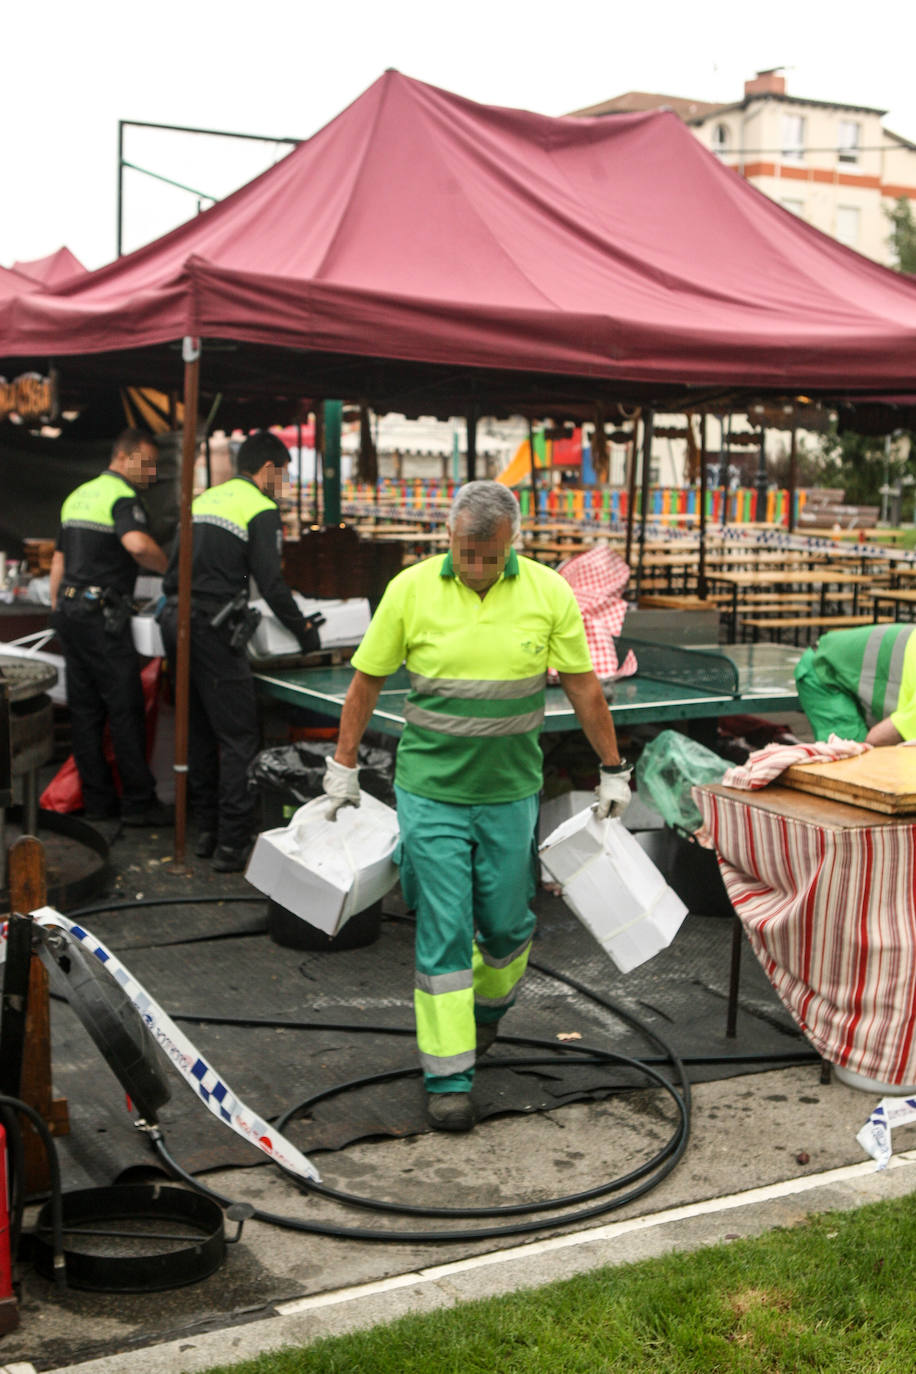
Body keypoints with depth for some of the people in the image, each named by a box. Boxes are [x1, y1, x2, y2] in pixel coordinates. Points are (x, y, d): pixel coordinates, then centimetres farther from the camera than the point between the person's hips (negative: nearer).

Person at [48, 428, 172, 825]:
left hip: (69, 611, 9)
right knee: (125, 709, -4)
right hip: (101, 614, -9)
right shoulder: (122, 497, -11)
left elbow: (59, 560, 21)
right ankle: (139, 801, 0)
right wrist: (170, 569, -17)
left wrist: (57, 609, 24)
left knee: (85, 709, 10)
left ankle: (97, 799, 14)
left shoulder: (78, 495, 18)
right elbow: (137, 544, -32)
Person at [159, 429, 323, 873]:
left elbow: (174, 568, 19)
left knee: (198, 732, 15)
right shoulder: (261, 509, -4)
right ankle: (231, 844, -4)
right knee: (239, 736, -3)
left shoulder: (204, 499, 19)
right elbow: (270, 583, -10)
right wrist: (304, 630, 1)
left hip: (175, 620, 8)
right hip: (212, 631, -8)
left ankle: (207, 830, 22)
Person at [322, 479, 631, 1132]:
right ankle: (448, 1077, 8)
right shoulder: (411, 589, -8)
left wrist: (612, 769, 6)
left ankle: (491, 1003, 44)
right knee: (442, 931, -1)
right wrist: (344, 765, 6)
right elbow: (368, 679, 2)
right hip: (430, 790, -1)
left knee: (507, 922, 11)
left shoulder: (548, 592, -5)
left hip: (510, 791, 2)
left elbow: (583, 685, 3)